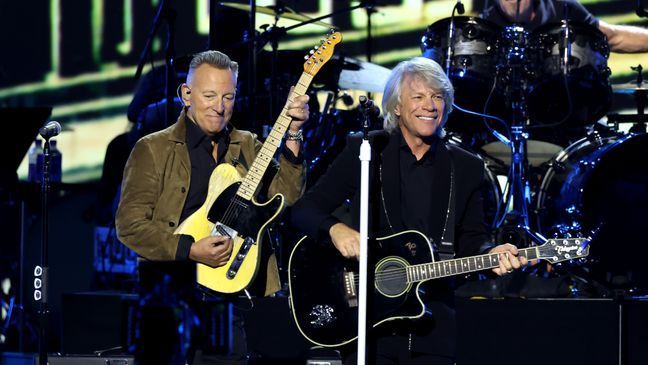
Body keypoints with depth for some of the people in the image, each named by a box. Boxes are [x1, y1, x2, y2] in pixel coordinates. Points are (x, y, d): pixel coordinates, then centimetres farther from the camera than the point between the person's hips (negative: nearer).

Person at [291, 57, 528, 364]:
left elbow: (471, 241, 8)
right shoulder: (364, 151, 1)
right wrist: (335, 228, -22)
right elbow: (304, 210, -2)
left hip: (433, 325, 2)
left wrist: (491, 255, -14)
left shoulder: (466, 168, 8)